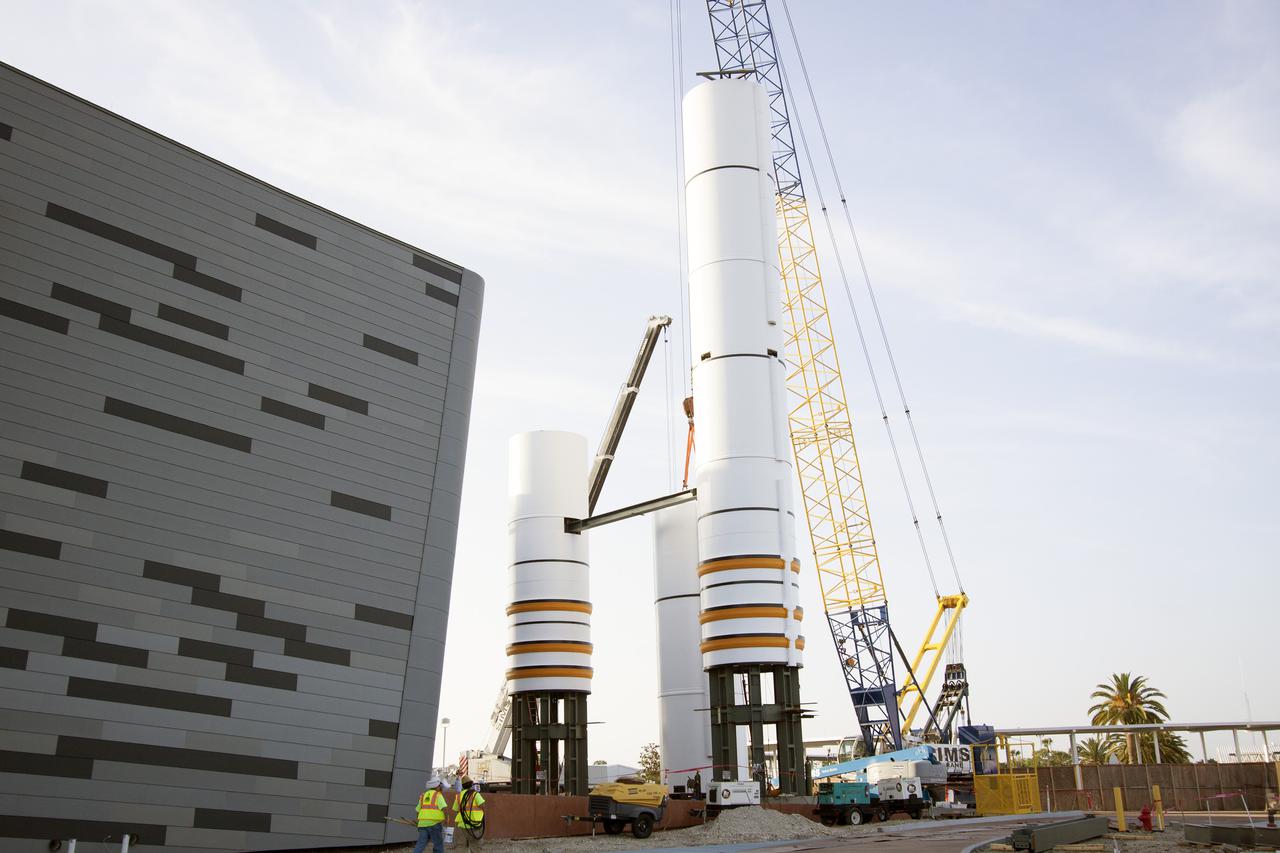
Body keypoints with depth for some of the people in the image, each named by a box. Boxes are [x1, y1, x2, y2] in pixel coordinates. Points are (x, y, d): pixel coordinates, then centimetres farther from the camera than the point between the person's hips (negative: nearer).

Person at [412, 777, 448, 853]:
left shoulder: (423, 795, 18)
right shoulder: (438, 795, -1)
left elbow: (418, 811, 22)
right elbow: (444, 808, -16)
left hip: (423, 823, 5)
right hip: (434, 823, -5)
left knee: (421, 844, -2)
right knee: (438, 844, 8)